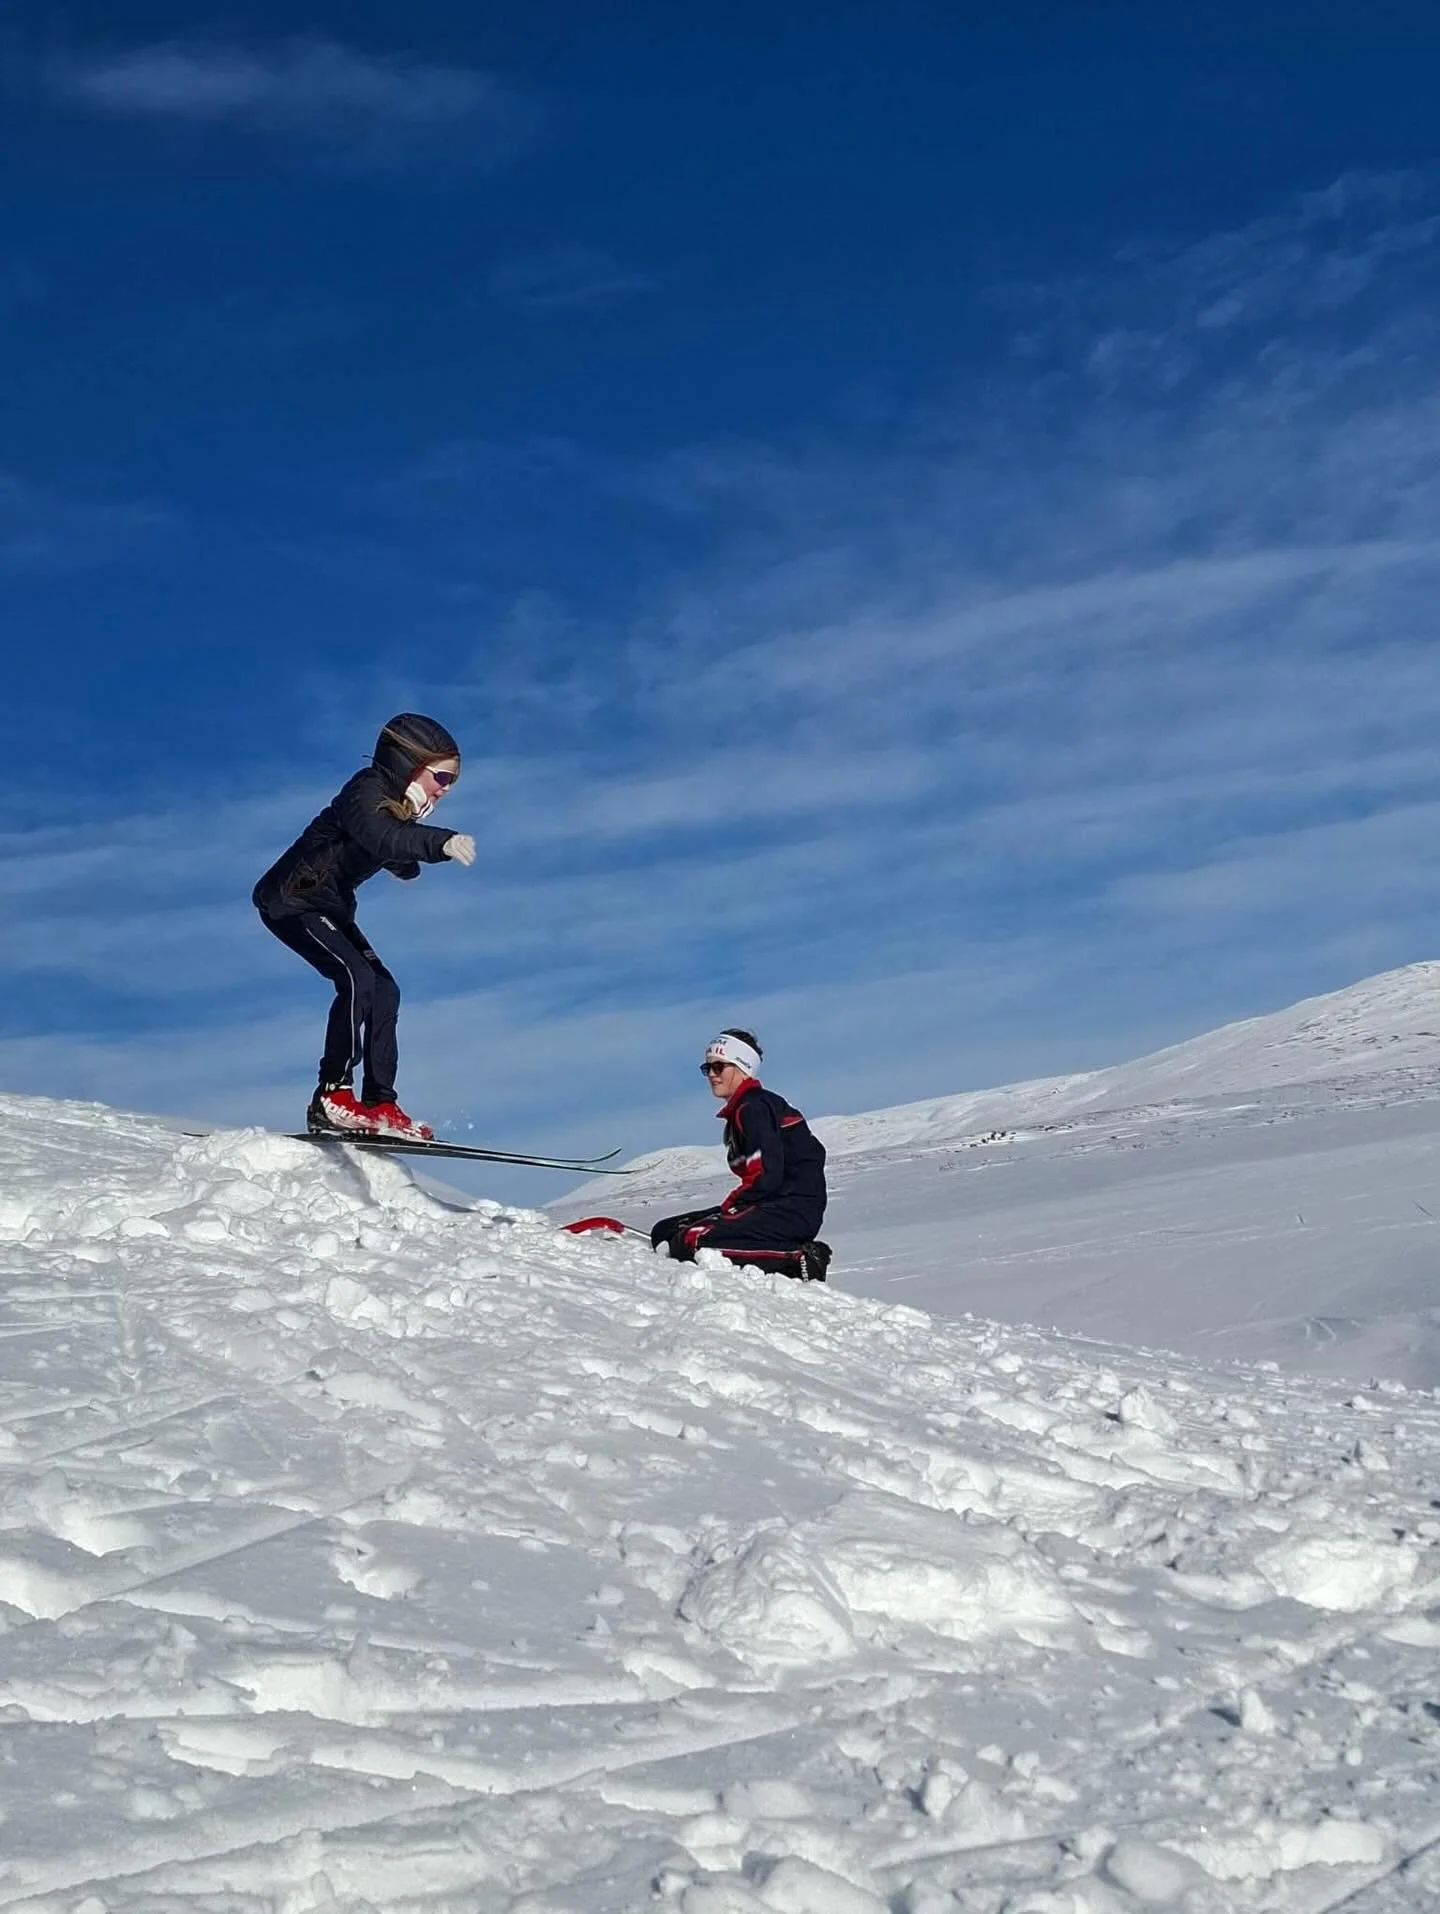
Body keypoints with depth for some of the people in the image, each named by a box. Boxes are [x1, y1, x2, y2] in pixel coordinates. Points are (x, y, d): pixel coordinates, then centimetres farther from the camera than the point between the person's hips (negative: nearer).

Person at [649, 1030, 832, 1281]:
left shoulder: (753, 1108, -10)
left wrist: (726, 1208, -8)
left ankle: (796, 1258, -20)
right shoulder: (741, 1110, 21)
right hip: (776, 1206, 11)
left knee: (690, 1242, -26)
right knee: (665, 1233, 8)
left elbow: (765, 1176, -19)